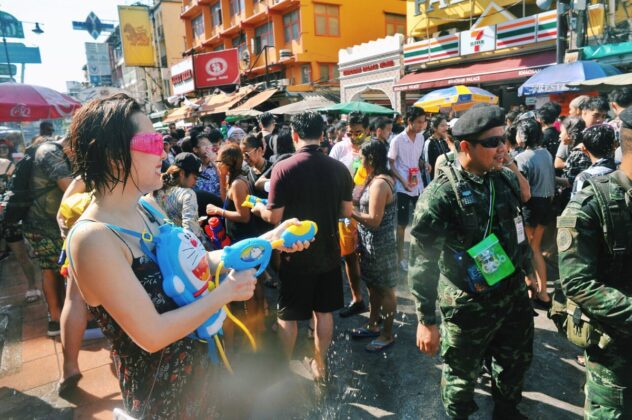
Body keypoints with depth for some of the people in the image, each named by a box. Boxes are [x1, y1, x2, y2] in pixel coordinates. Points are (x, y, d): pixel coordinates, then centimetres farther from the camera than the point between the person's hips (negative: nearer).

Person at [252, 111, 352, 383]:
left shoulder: (283, 168, -18)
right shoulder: (338, 168, -8)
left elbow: (274, 218, -15)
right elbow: (347, 212, 1)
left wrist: (259, 208, 6)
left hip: (295, 254, -3)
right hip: (328, 252, 4)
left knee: (287, 315, 15)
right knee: (324, 311, 18)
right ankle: (319, 364, 34)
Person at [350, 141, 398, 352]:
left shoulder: (379, 183, -23)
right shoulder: (379, 179, 8)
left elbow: (374, 220, -25)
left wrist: (350, 211, -17)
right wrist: (355, 207, 3)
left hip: (379, 245, -10)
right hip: (372, 243, 10)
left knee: (385, 290, 6)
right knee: (373, 287, 21)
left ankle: (387, 334, 22)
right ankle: (373, 325, 38)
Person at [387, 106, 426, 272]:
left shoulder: (421, 137, 4)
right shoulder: (397, 140, -12)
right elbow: (390, 166, -8)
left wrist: (424, 165, -1)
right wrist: (404, 182, -16)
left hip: (418, 185, 5)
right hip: (403, 187, -5)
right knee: (402, 223, 3)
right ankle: (401, 256, 17)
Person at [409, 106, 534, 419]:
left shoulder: (507, 180, -1)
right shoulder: (441, 195, -22)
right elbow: (422, 263, -20)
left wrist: (530, 274, 20)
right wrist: (426, 320, -17)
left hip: (515, 298, 6)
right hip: (469, 308, -6)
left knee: (515, 364, 25)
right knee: (462, 377, 15)